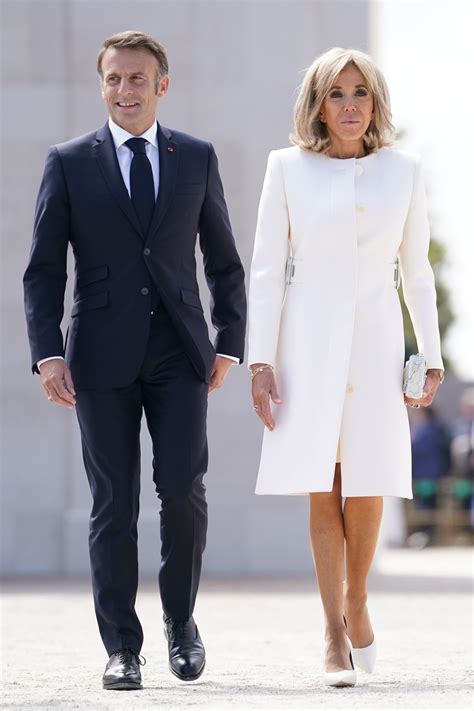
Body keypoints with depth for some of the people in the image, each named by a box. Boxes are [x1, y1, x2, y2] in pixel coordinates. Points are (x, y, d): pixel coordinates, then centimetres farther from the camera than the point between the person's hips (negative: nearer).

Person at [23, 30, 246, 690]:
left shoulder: (197, 158, 9)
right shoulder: (69, 162, 3)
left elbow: (223, 260, 13)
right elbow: (43, 269, 1)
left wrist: (230, 344, 6)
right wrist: (47, 354, -9)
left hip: (179, 352, 1)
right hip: (103, 357, -1)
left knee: (183, 486, -10)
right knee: (113, 501, 0)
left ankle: (181, 619, 13)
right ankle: (122, 648, 7)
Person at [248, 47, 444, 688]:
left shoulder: (402, 171, 7)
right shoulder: (289, 168, 3)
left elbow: (416, 271, 11)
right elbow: (267, 269, 1)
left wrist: (433, 359, 8)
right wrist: (260, 361, -6)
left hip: (376, 341, 1)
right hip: (309, 341, -1)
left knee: (368, 485, -1)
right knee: (324, 486, -5)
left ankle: (356, 603, 23)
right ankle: (335, 634, -1)